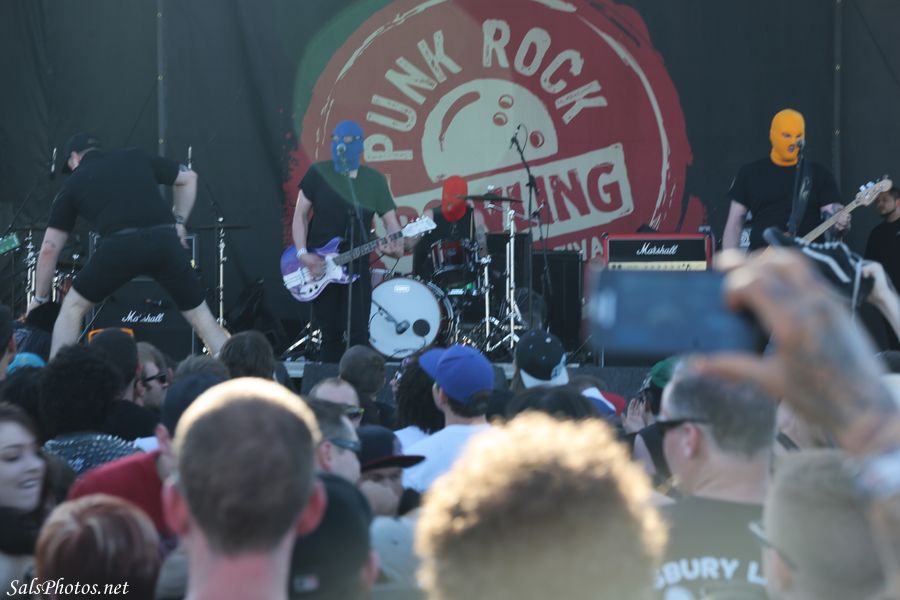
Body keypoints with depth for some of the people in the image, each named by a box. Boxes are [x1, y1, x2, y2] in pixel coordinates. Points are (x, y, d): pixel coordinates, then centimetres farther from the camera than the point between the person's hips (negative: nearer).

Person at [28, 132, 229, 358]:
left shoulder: (73, 184, 22)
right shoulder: (135, 157, 27)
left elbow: (49, 249, 21)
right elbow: (188, 178, 32)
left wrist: (40, 298, 30)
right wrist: (179, 221, 29)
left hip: (120, 246, -2)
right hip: (165, 241, 2)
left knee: (73, 307, 19)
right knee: (200, 315, 14)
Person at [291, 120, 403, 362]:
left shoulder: (374, 181, 1)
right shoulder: (318, 174, 0)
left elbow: (390, 220, 0)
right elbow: (300, 214, 3)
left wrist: (397, 244, -23)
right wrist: (303, 254, -10)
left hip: (356, 267, 0)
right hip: (319, 268, 0)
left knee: (357, 334, -9)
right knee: (330, 333, 5)